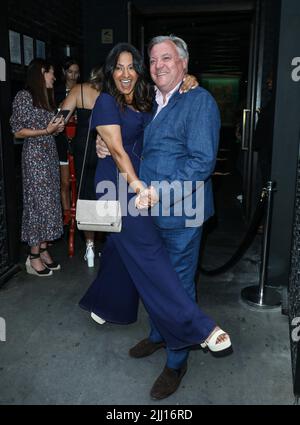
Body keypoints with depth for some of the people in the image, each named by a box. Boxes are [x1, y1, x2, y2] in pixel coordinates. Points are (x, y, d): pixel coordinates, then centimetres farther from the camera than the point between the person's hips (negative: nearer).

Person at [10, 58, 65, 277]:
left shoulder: (47, 97, 16)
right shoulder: (24, 96, -7)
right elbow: (17, 131, -10)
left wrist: (57, 128, 4)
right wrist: (46, 131, -17)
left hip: (50, 153, 8)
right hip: (34, 154, -8)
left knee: (50, 201, 6)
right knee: (38, 202, -6)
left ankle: (43, 250, 13)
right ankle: (34, 256, 3)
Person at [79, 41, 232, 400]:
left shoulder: (144, 102, 13)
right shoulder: (107, 102, -6)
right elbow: (117, 150, -13)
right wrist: (139, 188, -19)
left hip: (139, 183, 8)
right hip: (119, 185, -7)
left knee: (121, 249, 16)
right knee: (147, 252, -11)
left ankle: (101, 303, 39)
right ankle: (199, 328, -14)